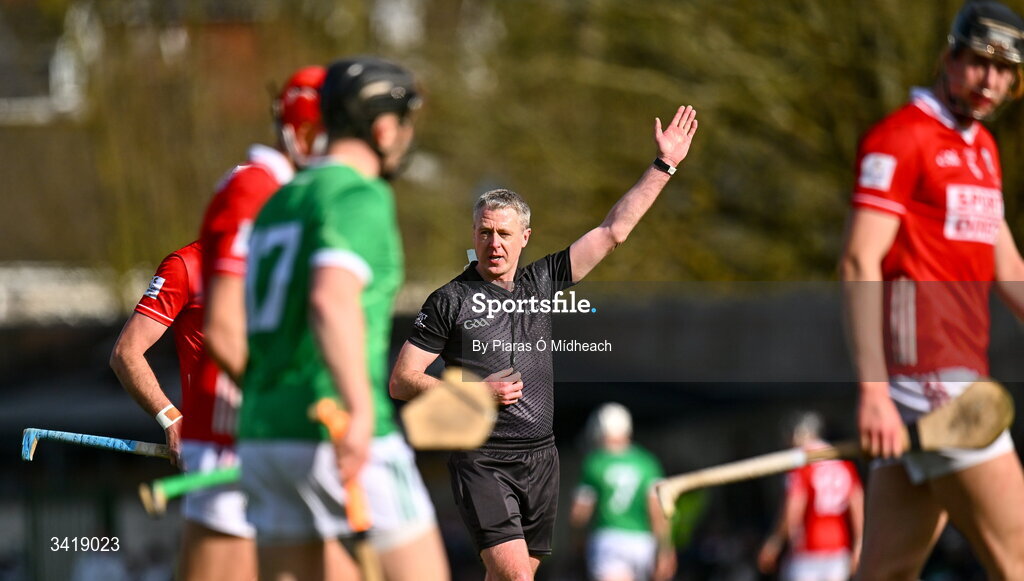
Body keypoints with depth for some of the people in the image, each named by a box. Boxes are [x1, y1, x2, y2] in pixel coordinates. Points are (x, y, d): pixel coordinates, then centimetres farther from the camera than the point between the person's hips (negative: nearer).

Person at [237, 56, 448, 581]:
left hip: (263, 436, 8)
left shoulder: (278, 204, 19)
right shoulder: (362, 196, -8)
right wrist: (360, 411, -35)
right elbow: (331, 300, -27)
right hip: (343, 440, -8)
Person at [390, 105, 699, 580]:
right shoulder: (450, 301, -3)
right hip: (481, 461, -5)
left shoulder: (541, 283, 10)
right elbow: (401, 382, -3)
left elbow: (613, 232, 12)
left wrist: (663, 166, 10)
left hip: (540, 456, 5)